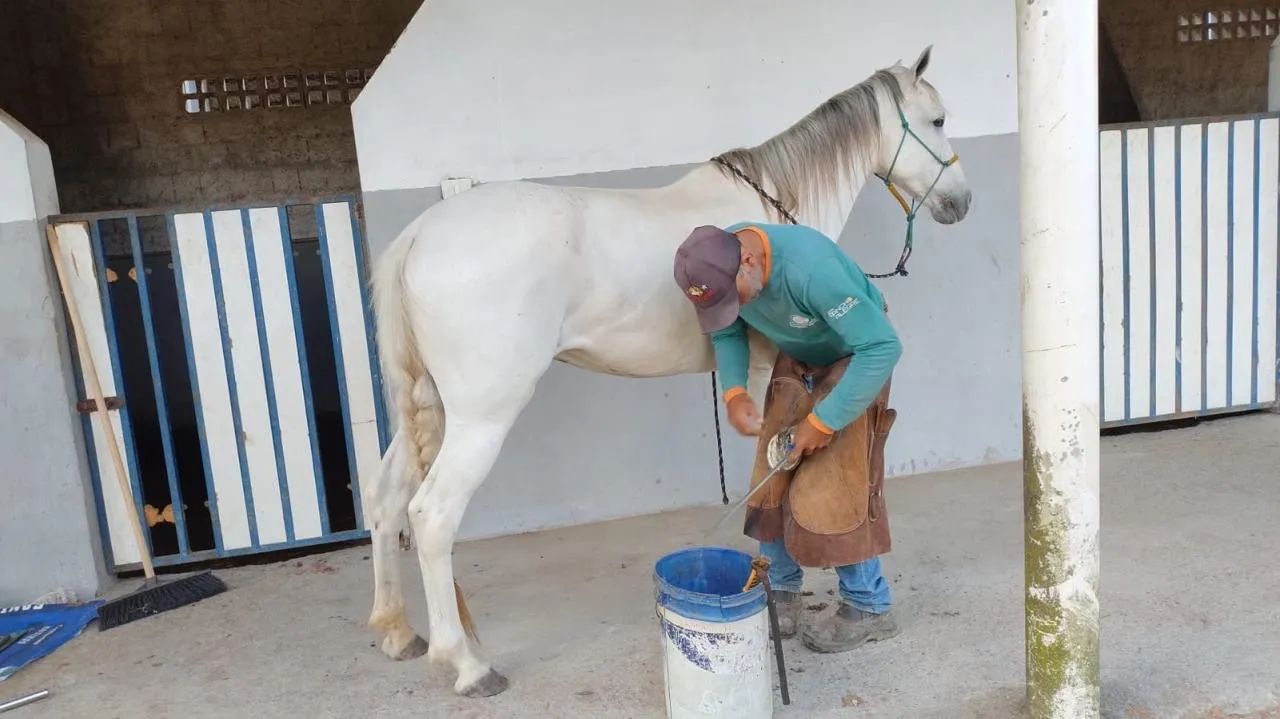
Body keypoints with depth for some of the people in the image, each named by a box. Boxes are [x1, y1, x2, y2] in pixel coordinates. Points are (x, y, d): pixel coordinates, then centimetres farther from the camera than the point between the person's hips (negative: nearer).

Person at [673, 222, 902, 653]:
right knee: (773, 476, 3)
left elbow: (883, 347, -35)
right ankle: (781, 593, 19)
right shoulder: (718, 262, -19)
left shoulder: (810, 266, -40)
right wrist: (734, 392, -17)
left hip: (855, 356, -6)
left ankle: (869, 607, 6)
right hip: (796, 359, 6)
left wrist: (824, 421, -32)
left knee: (834, 485, -11)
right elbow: (727, 333, 0)